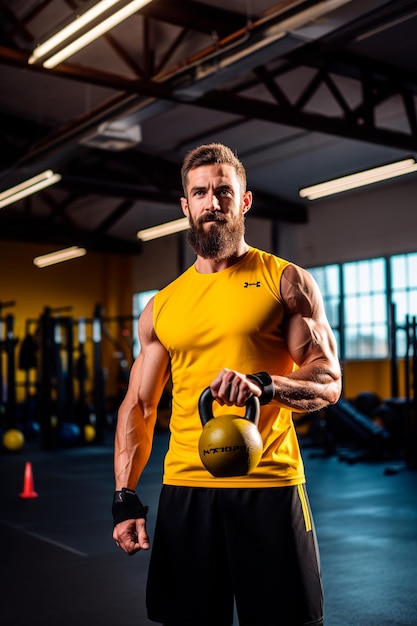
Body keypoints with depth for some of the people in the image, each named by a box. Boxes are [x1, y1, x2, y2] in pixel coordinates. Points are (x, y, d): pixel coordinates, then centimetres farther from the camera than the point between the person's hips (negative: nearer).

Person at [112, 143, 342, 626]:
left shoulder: (286, 281, 4)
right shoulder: (161, 307, 12)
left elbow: (328, 382, -3)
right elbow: (138, 405, 13)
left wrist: (264, 384, -23)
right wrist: (125, 498, 3)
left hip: (270, 486, -2)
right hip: (184, 490, 3)